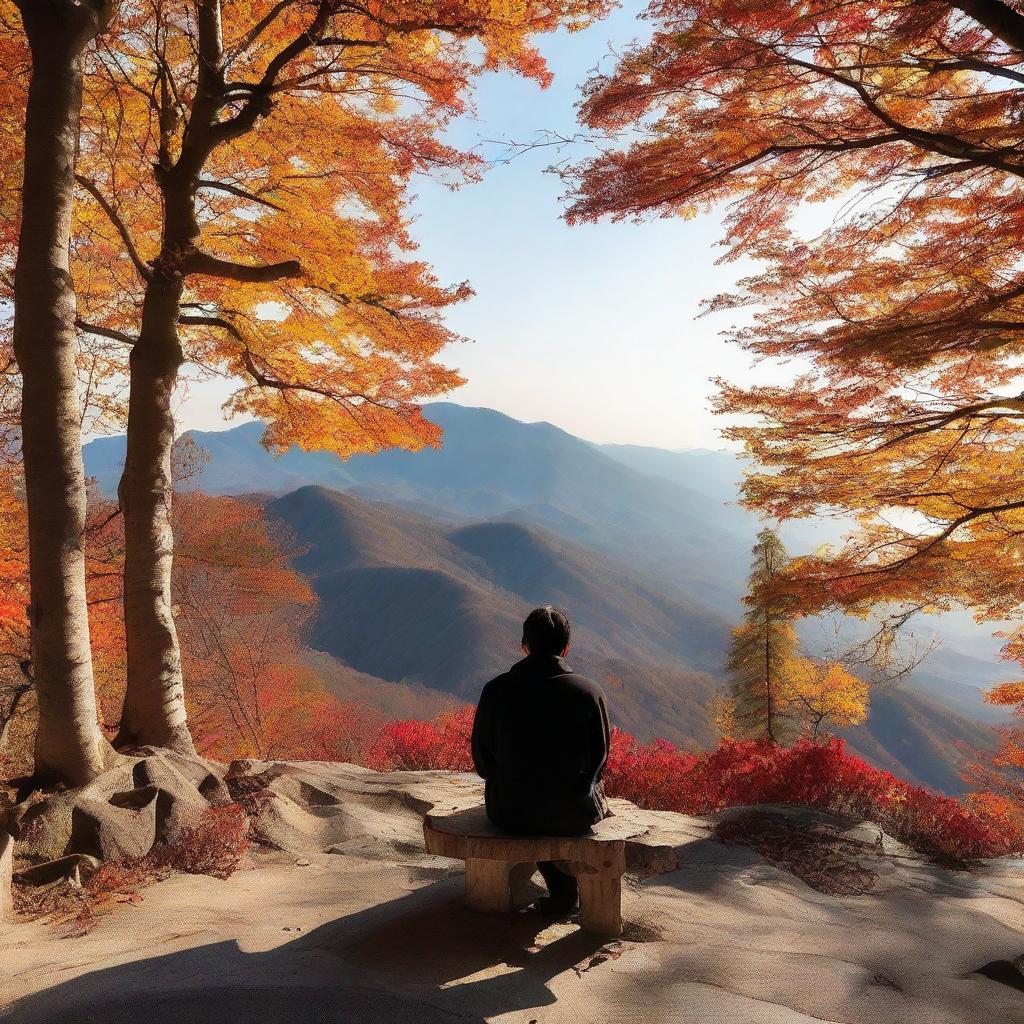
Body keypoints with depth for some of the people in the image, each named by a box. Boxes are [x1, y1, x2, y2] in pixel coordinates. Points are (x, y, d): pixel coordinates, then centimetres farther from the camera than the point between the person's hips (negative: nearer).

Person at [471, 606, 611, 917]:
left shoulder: (496, 690, -10)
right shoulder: (590, 692, -11)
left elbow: (481, 757, 0)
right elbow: (600, 755, 1)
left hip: (510, 815, 1)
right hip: (573, 816, 0)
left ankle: (563, 892, 39)